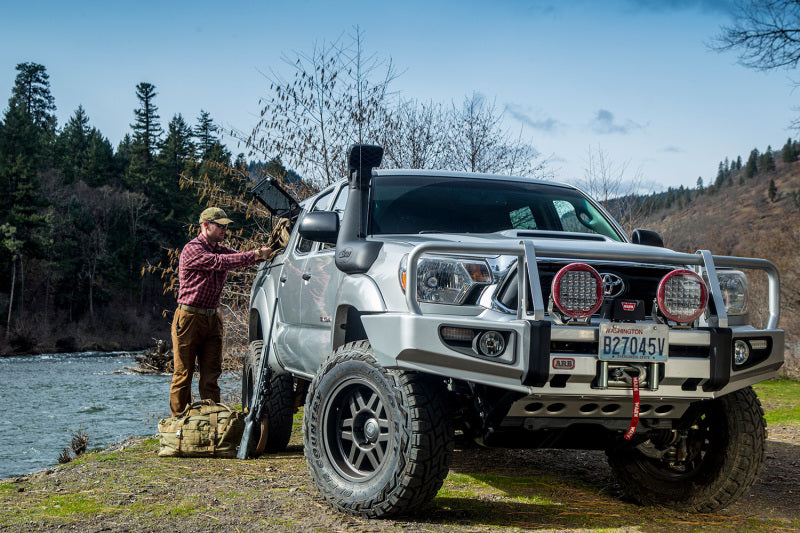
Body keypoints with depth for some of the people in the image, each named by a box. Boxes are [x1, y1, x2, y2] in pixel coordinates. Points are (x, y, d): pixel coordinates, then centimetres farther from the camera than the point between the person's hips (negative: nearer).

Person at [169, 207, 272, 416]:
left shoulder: (221, 250, 15)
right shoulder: (192, 250, -10)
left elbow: (240, 257, 2)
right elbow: (220, 262, -22)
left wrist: (261, 253, -17)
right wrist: (257, 255, -26)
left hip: (212, 320, 7)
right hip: (189, 319, -7)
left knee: (210, 376, 3)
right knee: (183, 376, 0)